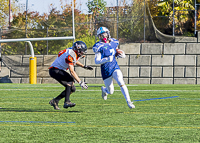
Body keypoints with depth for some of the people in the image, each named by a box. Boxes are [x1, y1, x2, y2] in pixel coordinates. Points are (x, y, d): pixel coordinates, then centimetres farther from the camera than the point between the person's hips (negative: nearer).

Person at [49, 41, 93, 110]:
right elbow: (72, 72, -30)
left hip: (60, 70, 10)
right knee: (70, 80, -29)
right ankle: (67, 102, -32)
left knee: (72, 89, 3)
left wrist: (84, 66, 18)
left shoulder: (76, 53, 2)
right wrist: (80, 82, -32)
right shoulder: (70, 55, -27)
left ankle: (55, 101, 11)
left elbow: (74, 61, 27)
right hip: (55, 70, -10)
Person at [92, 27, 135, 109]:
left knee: (121, 83, -20)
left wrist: (122, 55, 0)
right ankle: (104, 89, 43)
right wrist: (107, 59, -32)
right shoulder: (99, 46, -12)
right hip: (106, 70, -3)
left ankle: (129, 102, -17)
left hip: (115, 67, 3)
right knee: (110, 92, 7)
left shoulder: (114, 42, 5)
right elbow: (96, 61, -16)